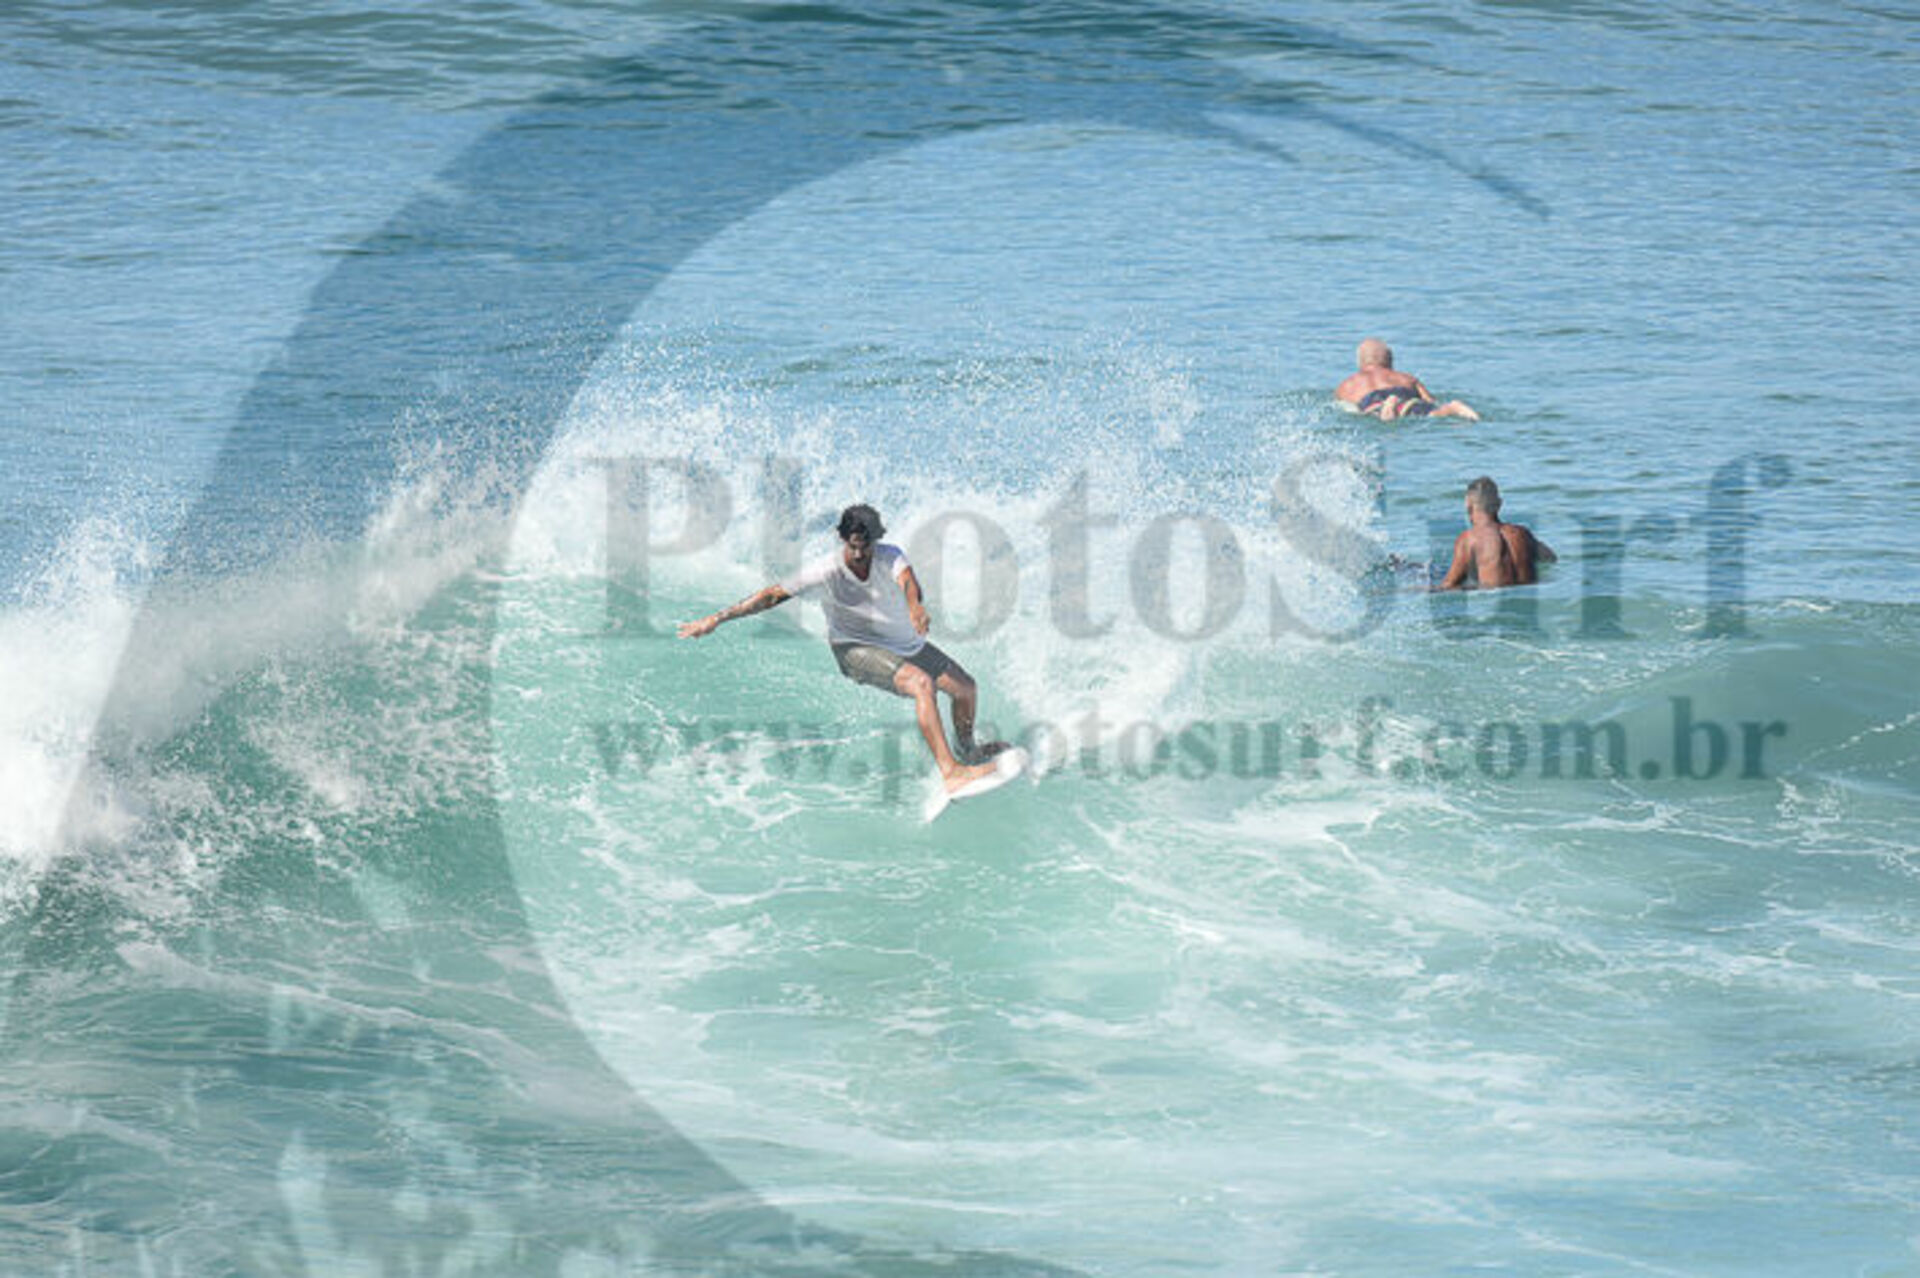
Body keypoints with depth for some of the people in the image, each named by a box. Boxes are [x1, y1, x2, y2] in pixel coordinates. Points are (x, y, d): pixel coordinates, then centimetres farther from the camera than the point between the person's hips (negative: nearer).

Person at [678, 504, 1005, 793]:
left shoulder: (890, 557, -21)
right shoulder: (826, 572, -25)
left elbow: (907, 580, -43)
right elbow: (773, 595, -23)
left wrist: (915, 606, -67)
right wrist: (717, 619, -27)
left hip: (907, 645, 5)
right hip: (857, 650, -5)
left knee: (966, 688, 9)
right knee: (922, 683, -31)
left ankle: (968, 752, 40)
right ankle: (950, 773, -39)